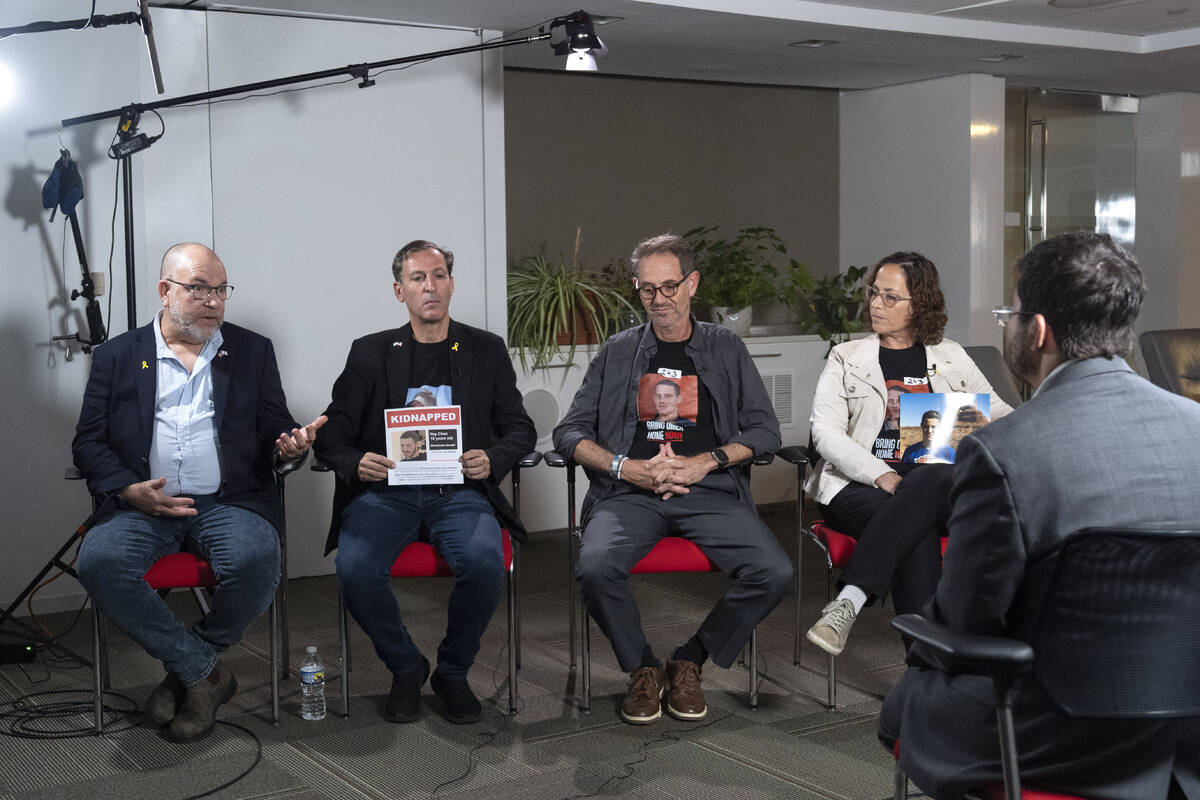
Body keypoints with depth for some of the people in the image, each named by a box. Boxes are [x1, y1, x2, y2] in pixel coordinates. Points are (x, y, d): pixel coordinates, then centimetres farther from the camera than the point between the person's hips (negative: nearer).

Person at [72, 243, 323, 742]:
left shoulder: (252, 352, 16)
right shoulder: (118, 356, 14)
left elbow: (275, 430, 15)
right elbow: (89, 442, 9)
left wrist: (289, 445, -10)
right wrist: (129, 490, -10)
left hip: (229, 501, 0)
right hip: (142, 504, 1)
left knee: (256, 561, -33)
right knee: (99, 561, -31)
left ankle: (187, 668, -5)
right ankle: (203, 671, -13)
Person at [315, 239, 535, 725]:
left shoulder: (486, 350, 14)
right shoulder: (371, 353, 13)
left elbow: (520, 429, 12)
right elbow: (332, 433, 9)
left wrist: (492, 460, -11)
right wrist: (355, 464, -14)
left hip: (459, 491, 0)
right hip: (386, 490, 1)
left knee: (484, 560, -31)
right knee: (355, 567, -29)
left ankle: (453, 672, -4)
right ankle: (405, 668, 0)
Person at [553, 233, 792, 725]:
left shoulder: (725, 349, 16)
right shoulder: (618, 353, 16)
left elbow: (765, 430, 10)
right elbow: (570, 432, 10)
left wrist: (706, 461, -7)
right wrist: (627, 468, -7)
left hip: (710, 492, 1)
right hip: (631, 494, 0)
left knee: (774, 572, -25)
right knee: (595, 566, -32)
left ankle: (689, 662, -1)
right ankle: (642, 669, -4)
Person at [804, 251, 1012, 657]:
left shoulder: (952, 358, 20)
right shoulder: (846, 357, 14)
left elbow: (998, 413, 25)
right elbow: (825, 432, 2)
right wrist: (883, 476, -15)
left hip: (938, 485, 1)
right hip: (859, 486, -1)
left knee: (926, 481, -38)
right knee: (915, 525, -36)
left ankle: (849, 602, -45)